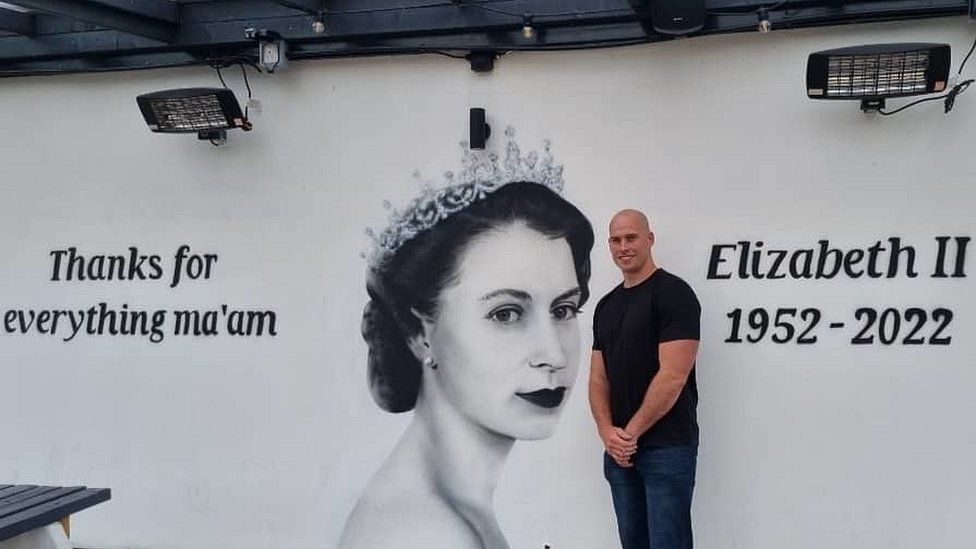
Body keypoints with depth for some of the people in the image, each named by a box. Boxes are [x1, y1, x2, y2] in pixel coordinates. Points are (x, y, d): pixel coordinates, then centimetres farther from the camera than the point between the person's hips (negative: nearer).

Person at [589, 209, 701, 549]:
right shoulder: (606, 306, 14)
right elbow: (599, 377, 12)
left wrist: (631, 432, -13)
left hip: (668, 447, -8)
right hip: (619, 449, 8)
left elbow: (673, 375, -18)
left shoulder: (673, 294, -11)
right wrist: (608, 432, -5)